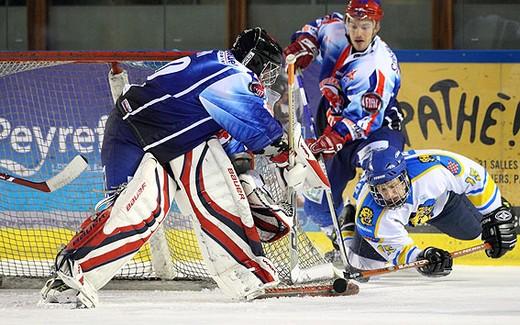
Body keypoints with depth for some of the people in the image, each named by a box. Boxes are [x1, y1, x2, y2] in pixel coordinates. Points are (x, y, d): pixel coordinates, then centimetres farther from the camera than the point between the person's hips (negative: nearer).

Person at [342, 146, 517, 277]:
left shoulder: (432, 167, -45)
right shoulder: (370, 216, -43)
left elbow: (471, 173, -28)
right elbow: (397, 249, -31)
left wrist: (494, 213, -19)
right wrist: (420, 258, -52)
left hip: (437, 197, 1)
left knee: (473, 230, 0)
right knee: (368, 260, -9)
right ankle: (350, 226, 24)